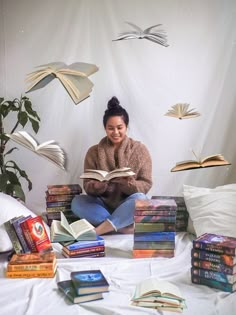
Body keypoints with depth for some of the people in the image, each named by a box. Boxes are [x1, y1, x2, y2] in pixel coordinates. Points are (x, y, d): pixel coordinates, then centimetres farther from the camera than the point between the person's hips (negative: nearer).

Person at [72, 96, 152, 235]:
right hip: (103, 205, 2)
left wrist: (129, 184, -28)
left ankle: (98, 230, -32)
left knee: (140, 198, -34)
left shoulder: (139, 149, -3)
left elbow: (146, 185, -6)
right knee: (77, 202, -26)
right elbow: (88, 186, -3)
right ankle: (126, 227, -28)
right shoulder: (94, 151, 0)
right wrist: (98, 185, -27)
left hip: (126, 207, -1)